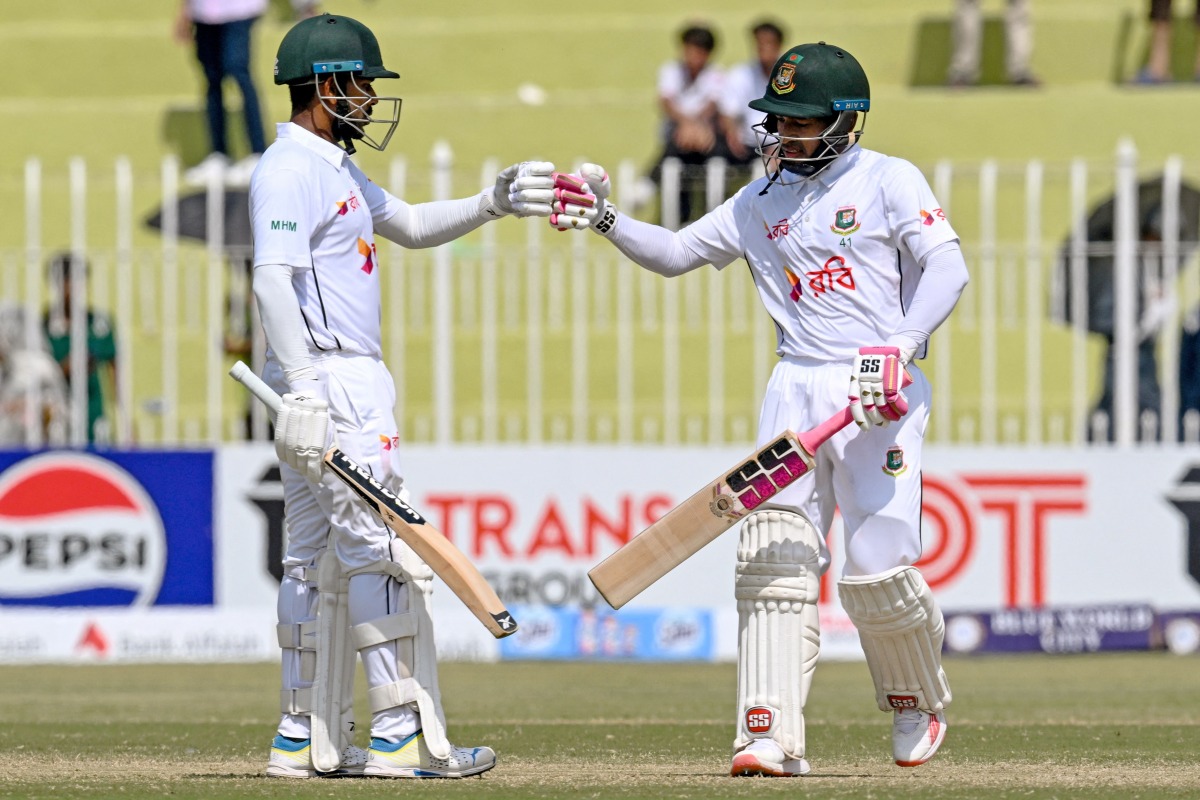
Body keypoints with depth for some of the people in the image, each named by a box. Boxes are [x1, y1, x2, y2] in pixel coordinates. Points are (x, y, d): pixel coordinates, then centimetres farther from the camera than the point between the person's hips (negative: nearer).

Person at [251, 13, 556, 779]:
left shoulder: (336, 169, 18)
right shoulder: (290, 170, -14)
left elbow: (412, 225, 32)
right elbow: (272, 279, -24)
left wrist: (492, 203, 17)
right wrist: (303, 390, -32)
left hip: (351, 384, 11)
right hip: (326, 383, -11)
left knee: (320, 561, 11)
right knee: (386, 551, -10)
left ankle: (306, 740, 14)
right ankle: (400, 736, -11)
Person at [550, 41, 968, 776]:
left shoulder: (888, 181, 0)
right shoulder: (761, 203, 17)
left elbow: (946, 267, -10)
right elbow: (676, 253, 18)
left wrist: (901, 349, -23)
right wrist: (607, 221, 1)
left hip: (881, 392, -5)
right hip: (797, 388, 5)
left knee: (877, 569, -10)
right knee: (773, 559, -9)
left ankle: (920, 702, 18)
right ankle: (773, 736, -12)